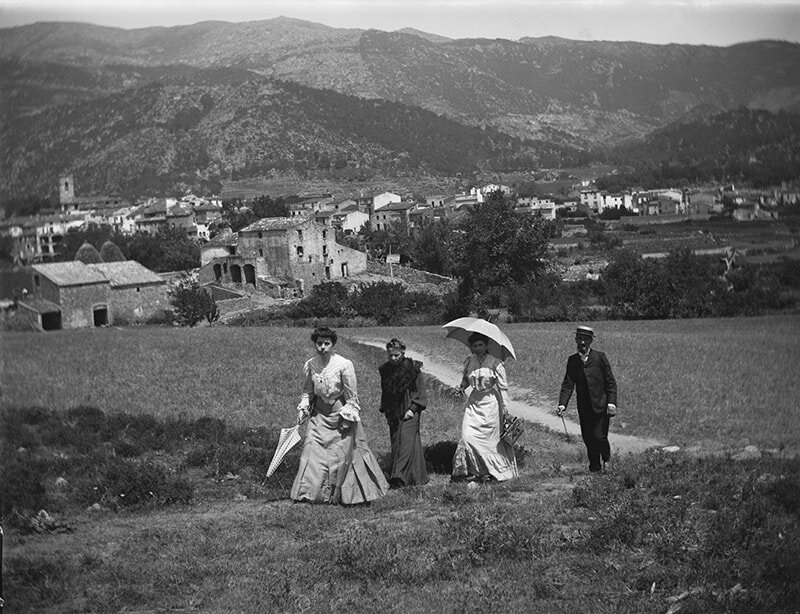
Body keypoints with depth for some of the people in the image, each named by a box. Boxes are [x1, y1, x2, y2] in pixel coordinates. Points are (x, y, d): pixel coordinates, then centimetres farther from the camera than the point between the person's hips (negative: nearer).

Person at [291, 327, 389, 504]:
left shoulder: (344, 365, -15)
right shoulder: (310, 365, -3)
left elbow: (351, 396, -9)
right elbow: (307, 392, 12)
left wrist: (347, 417, -11)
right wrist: (303, 409, -1)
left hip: (341, 413, -3)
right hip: (319, 415, 3)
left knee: (342, 454, 2)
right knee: (312, 450, -5)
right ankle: (309, 492, 1)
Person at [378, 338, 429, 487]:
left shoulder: (413, 368, -6)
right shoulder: (385, 370, 7)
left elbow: (420, 391, -4)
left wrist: (412, 409, -12)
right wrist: (385, 411, 11)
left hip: (409, 412, -5)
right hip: (393, 414, 5)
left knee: (406, 440, -14)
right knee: (395, 442, 4)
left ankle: (399, 475, -24)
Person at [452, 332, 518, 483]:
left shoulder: (495, 363, -7)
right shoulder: (468, 363, 5)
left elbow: (503, 387, -4)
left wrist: (505, 407, -7)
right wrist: (461, 388, 1)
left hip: (491, 403, -4)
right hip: (474, 403, 4)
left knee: (489, 437, 1)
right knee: (468, 436, -7)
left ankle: (492, 470, 14)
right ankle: (473, 470, 3)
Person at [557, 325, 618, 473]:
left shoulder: (600, 357, -2)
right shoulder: (572, 360, 6)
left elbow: (610, 382, -1)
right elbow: (567, 385, 0)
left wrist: (611, 403, -11)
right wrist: (562, 404, -13)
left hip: (601, 405, -3)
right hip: (584, 408, 3)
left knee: (599, 436, -8)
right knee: (588, 439, 4)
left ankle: (606, 458, 21)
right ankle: (595, 468, 18)